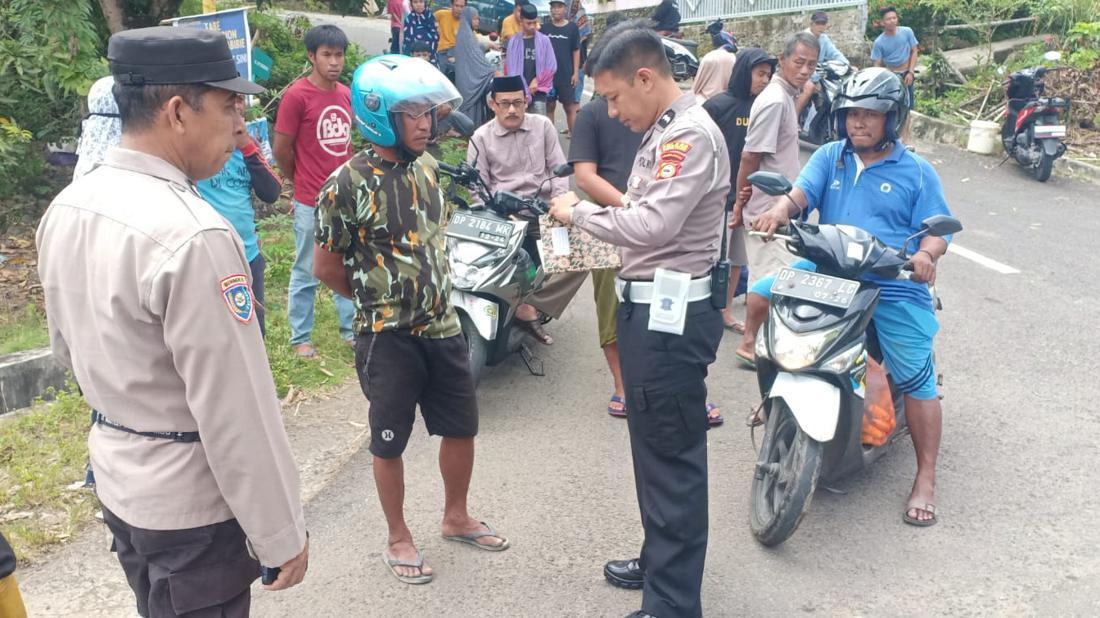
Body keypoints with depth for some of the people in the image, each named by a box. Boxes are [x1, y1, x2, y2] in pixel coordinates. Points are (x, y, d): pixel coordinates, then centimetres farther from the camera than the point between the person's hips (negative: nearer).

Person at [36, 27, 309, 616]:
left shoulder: (65, 208, 0)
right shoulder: (192, 235, -28)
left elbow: (68, 348, 12)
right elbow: (236, 409, -25)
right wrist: (282, 534, -15)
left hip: (115, 478, 8)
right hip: (193, 501, -8)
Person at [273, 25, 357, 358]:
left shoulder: (346, 94, 5)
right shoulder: (296, 95, -13)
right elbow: (281, 149, -9)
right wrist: (302, 183, 4)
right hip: (312, 203, -6)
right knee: (306, 273, 7)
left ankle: (351, 327, 30)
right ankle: (300, 337, 20)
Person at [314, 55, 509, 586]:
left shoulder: (428, 167, 4)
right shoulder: (348, 184, -16)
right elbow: (325, 266, -8)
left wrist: (430, 290, 13)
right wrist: (376, 299, 4)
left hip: (442, 326, 6)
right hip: (387, 337, -6)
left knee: (461, 427, 15)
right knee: (390, 442, 9)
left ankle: (456, 517, 38)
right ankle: (399, 540, 28)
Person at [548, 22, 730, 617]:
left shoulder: (692, 134, -16)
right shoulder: (663, 131, 14)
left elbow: (653, 225, -26)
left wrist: (579, 210, -13)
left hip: (672, 315, -11)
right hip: (649, 307, 11)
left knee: (672, 456, -3)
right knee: (652, 444, 21)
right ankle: (660, 560, 39)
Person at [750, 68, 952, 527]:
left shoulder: (917, 173, 6)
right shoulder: (829, 157, 11)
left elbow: (936, 230, 2)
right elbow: (801, 192, -6)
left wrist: (926, 254, -22)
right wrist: (780, 211, -30)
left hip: (894, 288, -2)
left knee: (917, 380, -4)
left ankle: (926, 478, 11)